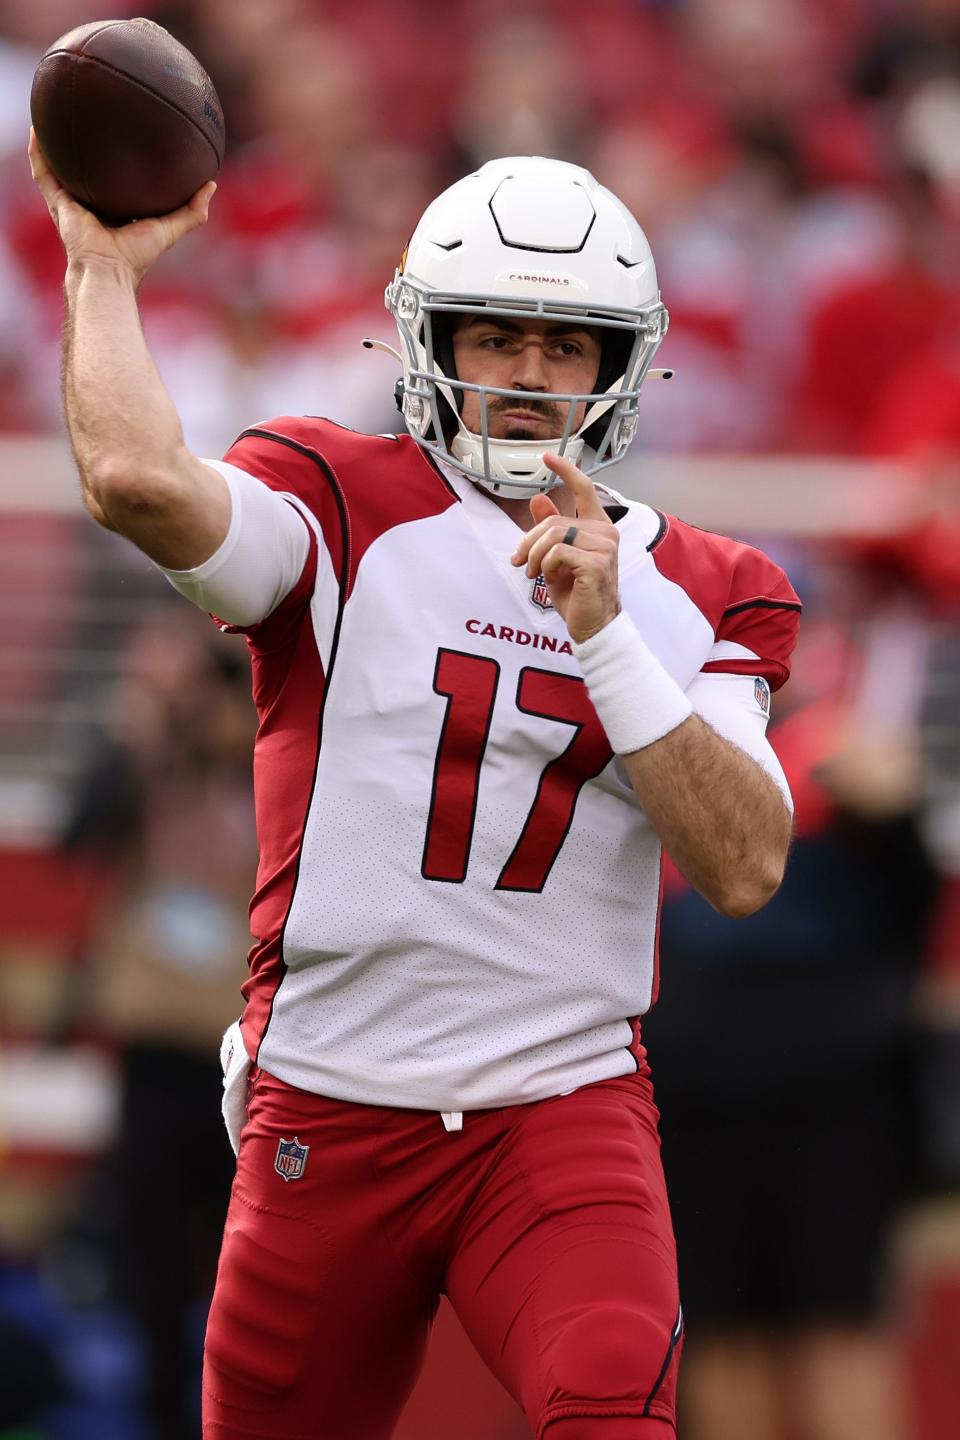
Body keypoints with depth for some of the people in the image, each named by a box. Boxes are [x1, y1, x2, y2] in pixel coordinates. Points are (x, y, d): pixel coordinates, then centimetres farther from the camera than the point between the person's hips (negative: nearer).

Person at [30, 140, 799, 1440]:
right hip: (331, 1110, 0)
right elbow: (136, 479, -23)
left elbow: (744, 869, -5)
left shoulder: (698, 593, 9)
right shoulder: (350, 514, -1)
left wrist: (605, 637, -13)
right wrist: (106, 268, -9)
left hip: (566, 1103, 0)